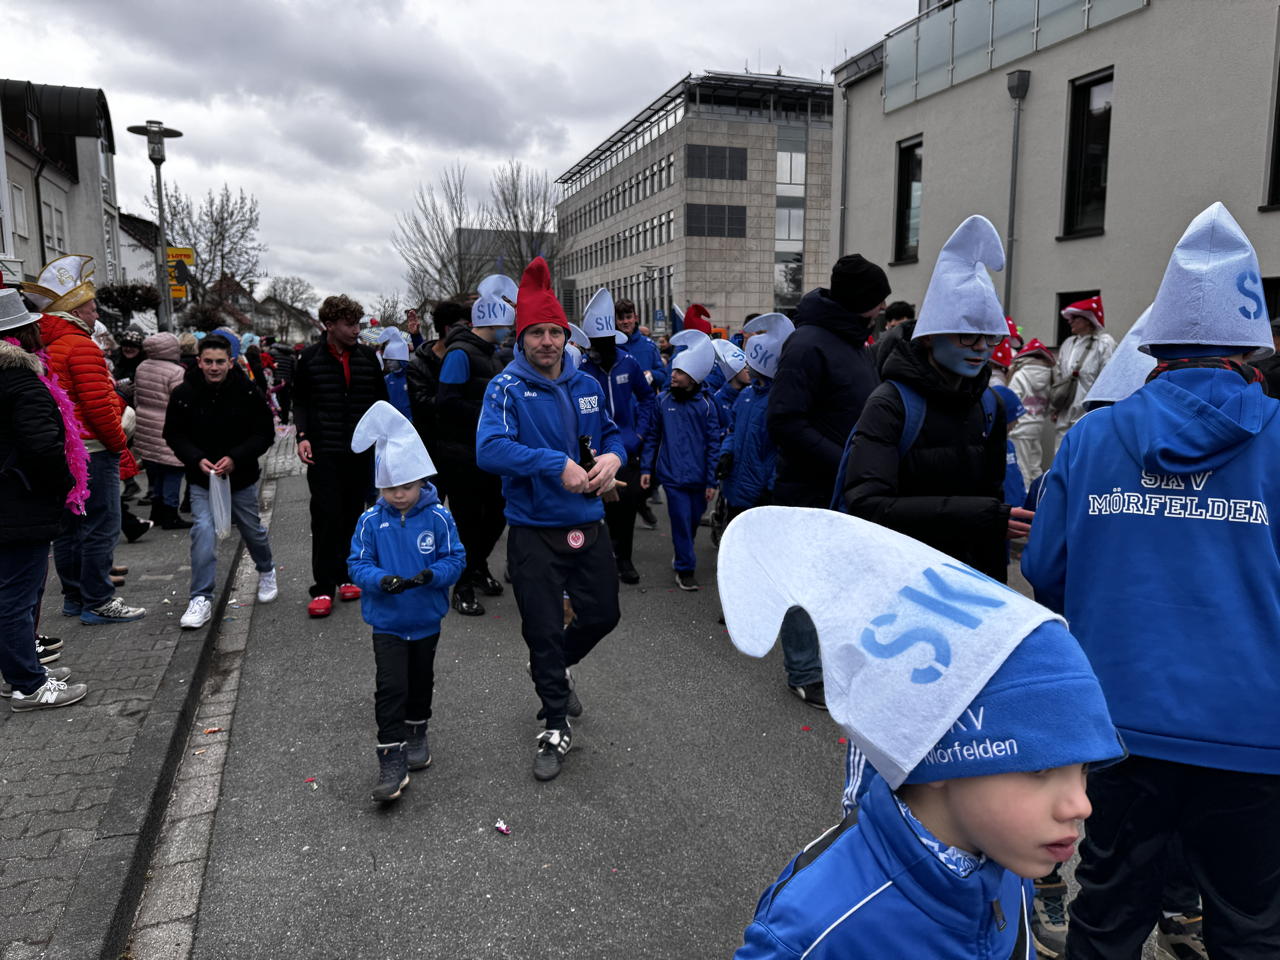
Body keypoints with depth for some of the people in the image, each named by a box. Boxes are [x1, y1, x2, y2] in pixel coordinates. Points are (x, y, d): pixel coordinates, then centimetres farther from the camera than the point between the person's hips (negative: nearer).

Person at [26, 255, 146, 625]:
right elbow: (98, 407, -20)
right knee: (101, 527, -4)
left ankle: (74, 597, 24)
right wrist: (120, 446, -11)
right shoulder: (81, 346, -14)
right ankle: (98, 602, 1)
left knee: (70, 526, 15)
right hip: (91, 451, -10)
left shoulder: (47, 347, 15)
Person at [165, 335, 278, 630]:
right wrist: (197, 460, -18)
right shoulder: (184, 393, -8)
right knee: (203, 530, -14)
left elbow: (265, 434, -8)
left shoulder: (248, 393, -11)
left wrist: (235, 458, -21)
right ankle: (201, 599, -6)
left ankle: (266, 572, 45)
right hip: (201, 478, 0)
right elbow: (174, 435, -1)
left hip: (241, 478, 0)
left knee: (251, 529, 15)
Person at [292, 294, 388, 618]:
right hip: (324, 454, -2)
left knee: (353, 516, 8)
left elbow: (381, 401, 13)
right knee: (326, 517, -4)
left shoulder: (368, 357, 6)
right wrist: (303, 436, -6)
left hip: (361, 452, 2)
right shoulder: (309, 359, 0)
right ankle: (323, 587, 2)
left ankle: (345, 575, 22)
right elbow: (300, 401, 7)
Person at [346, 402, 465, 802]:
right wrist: (382, 580, -29)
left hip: (427, 619, 1)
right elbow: (358, 563, -9)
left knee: (421, 681, 19)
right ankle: (392, 760, 3)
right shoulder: (371, 521, -10)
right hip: (386, 622, -1)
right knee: (391, 687, -6)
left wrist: (433, 574, -30)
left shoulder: (438, 517, -12)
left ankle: (416, 733, 43)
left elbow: (456, 558, -9)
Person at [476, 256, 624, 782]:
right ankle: (556, 727, 26)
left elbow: (611, 432, 17)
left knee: (602, 615, 15)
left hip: (588, 526, 5)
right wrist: (556, 465, -32)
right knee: (543, 631, 6)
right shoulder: (506, 388, -11)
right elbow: (489, 449, -25)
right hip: (534, 533, -4)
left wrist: (613, 456, -7)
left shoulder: (586, 385, 5)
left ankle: (555, 667, 47)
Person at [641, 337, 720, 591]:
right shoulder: (663, 400, 1)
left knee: (693, 521, 14)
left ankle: (682, 555, 39)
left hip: (698, 476, 1)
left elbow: (714, 444, -1)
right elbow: (652, 436, 6)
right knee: (681, 521, -3)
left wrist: (712, 481, -4)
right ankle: (685, 568, 10)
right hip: (672, 474, -1)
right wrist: (646, 468, 1)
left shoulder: (706, 404, -2)